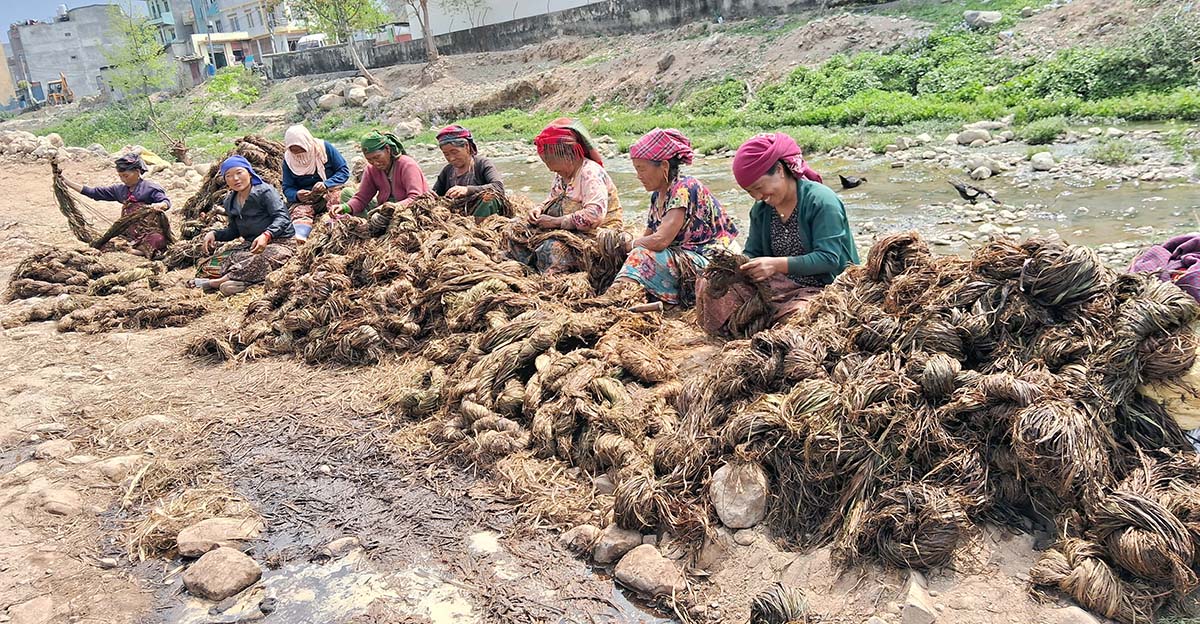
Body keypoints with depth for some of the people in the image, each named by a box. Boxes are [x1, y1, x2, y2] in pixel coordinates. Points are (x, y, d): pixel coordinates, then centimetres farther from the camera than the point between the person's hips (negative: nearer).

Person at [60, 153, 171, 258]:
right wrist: (66, 182, 15)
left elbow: (166, 202, -14)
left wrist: (159, 205, -39)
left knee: (157, 240, -40)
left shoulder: (150, 188, -2)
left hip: (151, 232, -5)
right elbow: (93, 192, 18)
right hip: (130, 233, 5)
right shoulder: (120, 190, 14)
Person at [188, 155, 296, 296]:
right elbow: (233, 231, 25)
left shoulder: (265, 191, -6)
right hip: (251, 244, 7)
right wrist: (214, 234, 4)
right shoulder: (230, 202, 17)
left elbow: (281, 217, -18)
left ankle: (216, 282, -42)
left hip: (279, 241, -7)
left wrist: (266, 235, -35)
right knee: (229, 259, -26)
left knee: (262, 259, -39)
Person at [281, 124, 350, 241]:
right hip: (303, 199, 1)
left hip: (329, 191, -1)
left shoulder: (324, 147, -4)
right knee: (300, 211, -32)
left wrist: (326, 184, -21)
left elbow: (344, 171, -4)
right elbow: (287, 188, 6)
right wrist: (296, 195, -19)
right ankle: (298, 243, -59)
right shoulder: (288, 160, 3)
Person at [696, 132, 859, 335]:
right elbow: (752, 253, 11)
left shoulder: (822, 201, -15)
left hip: (824, 289, -6)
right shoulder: (761, 209, 8)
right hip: (784, 287, 7)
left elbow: (829, 258, -21)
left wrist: (777, 264, -30)